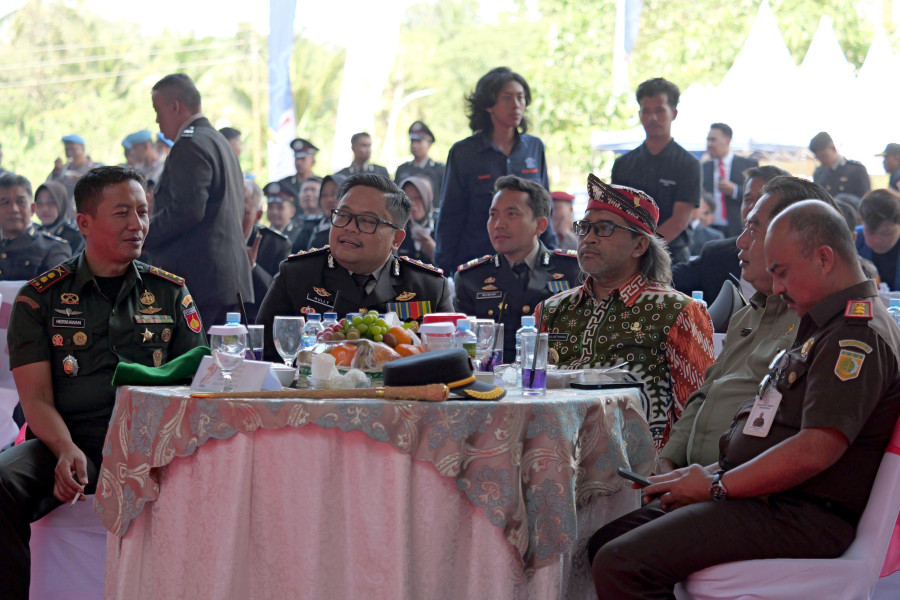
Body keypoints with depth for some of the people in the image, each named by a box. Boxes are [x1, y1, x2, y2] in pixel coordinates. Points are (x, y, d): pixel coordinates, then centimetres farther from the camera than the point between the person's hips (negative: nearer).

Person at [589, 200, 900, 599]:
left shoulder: (858, 337, -15)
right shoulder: (824, 328, 22)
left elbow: (816, 450, -24)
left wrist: (716, 486, -14)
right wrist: (716, 471, 10)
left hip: (802, 519, -11)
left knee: (620, 564, -23)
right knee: (607, 540, 8)